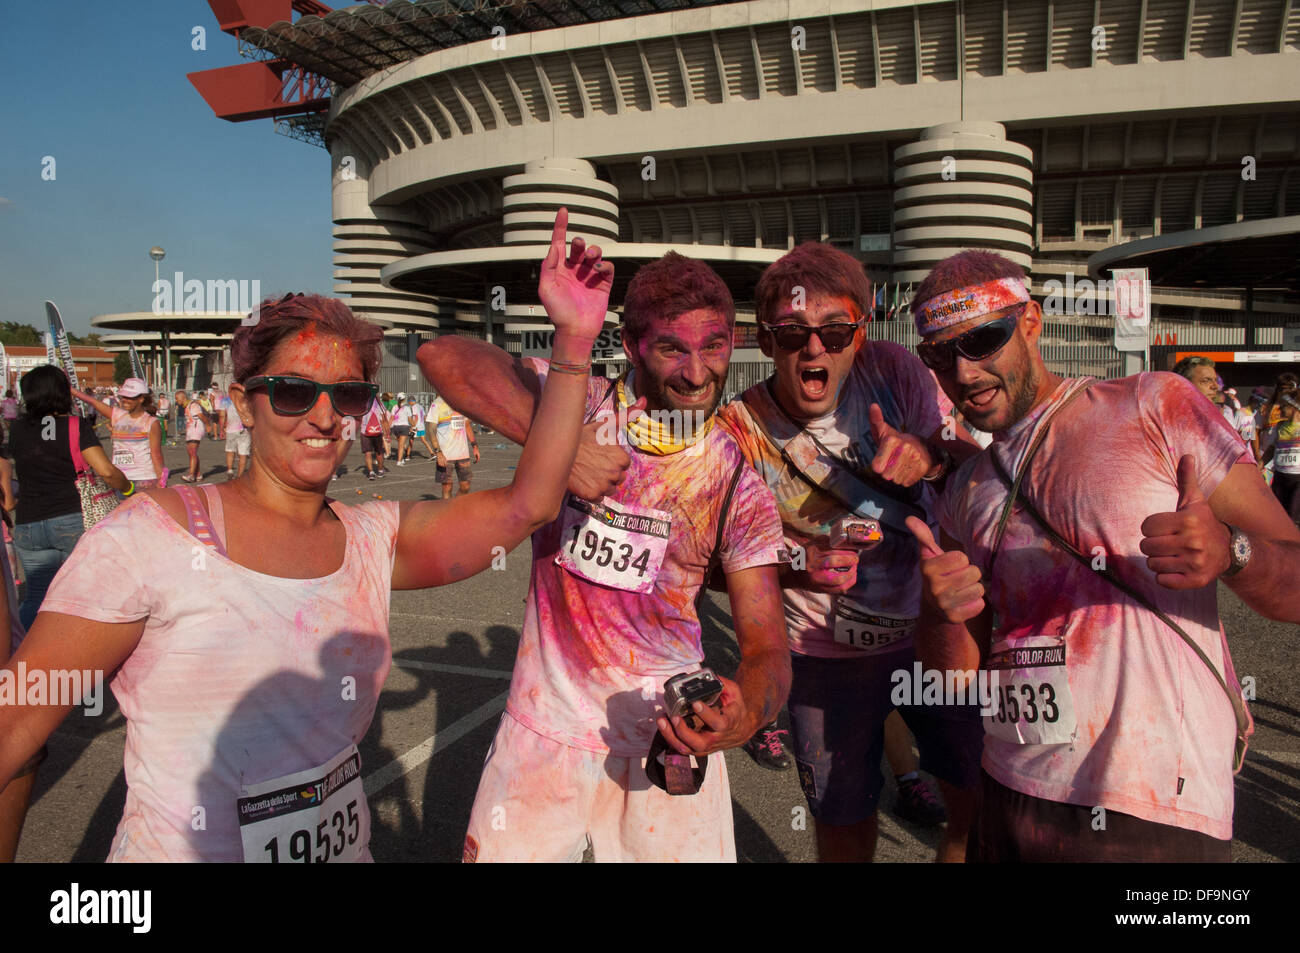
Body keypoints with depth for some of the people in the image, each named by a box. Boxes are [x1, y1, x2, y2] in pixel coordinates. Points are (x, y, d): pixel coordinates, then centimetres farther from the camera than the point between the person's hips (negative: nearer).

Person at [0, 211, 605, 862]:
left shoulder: (377, 541, -3)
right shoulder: (154, 535, -15)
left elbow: (527, 504, -11)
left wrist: (573, 339, -16)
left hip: (342, 846, 5)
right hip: (177, 850, -4)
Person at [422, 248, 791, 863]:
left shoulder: (739, 485, -5)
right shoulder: (580, 408, -8)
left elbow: (766, 644, -8)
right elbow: (444, 355, -20)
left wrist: (747, 714, -31)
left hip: (669, 742, 1)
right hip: (544, 731, 0)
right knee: (499, 853, 11)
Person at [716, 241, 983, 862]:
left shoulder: (893, 371, -13)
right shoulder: (740, 431, -16)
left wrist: (931, 456, -31)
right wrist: (792, 568, -28)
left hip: (934, 628, 2)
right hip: (828, 654, -2)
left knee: (983, 798, 15)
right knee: (844, 822, 11)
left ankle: (958, 849, 46)